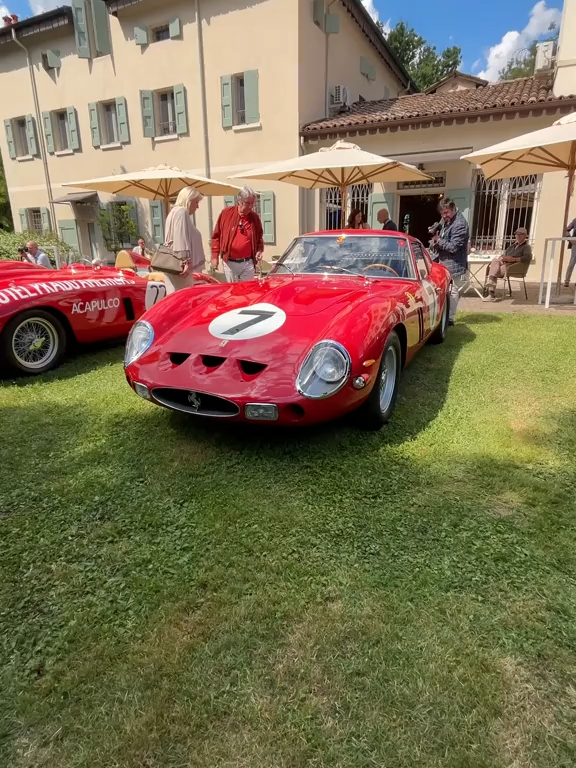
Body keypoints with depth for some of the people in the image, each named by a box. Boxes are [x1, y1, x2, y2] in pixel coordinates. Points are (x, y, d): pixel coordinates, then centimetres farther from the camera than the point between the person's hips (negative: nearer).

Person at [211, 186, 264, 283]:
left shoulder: (255, 217, 3)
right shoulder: (226, 213, -2)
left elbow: (259, 238, 15)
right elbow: (216, 236, 3)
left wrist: (259, 250, -4)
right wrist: (215, 256, -2)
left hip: (248, 263, 1)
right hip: (229, 263, -1)